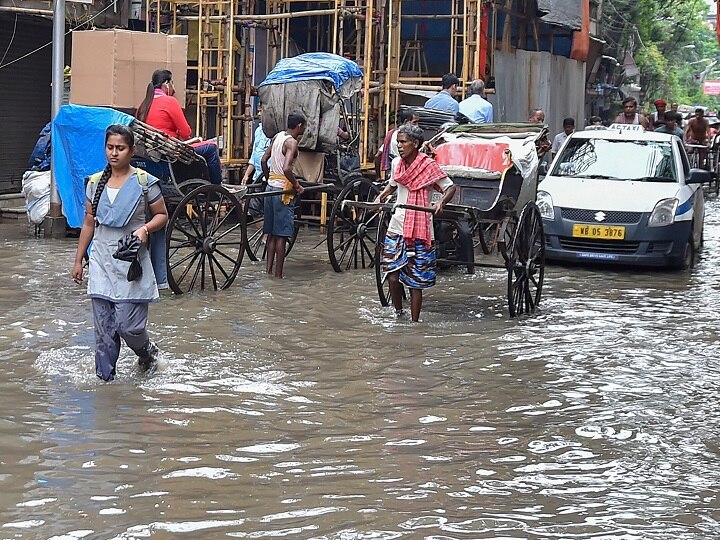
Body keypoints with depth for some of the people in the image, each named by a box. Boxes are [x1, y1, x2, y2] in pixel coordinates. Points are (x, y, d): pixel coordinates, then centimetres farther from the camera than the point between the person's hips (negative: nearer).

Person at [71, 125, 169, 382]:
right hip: (102, 263, 4)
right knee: (104, 329, 3)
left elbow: (162, 215, 5)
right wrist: (78, 260, 14)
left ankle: (148, 352, 26)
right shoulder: (95, 183, 7)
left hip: (131, 264, -3)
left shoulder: (144, 182, -4)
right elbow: (89, 223, 14)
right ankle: (105, 378, 12)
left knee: (129, 326, -6)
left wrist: (145, 228, -16)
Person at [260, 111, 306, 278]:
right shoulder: (292, 142, -15)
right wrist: (297, 186, -15)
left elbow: (263, 160, 13)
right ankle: (278, 275, -1)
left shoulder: (277, 137, 9)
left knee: (272, 233, 13)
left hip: (270, 187, 8)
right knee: (281, 235, -3)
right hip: (283, 190, -8)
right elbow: (286, 169, -27)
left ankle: (268, 270, 15)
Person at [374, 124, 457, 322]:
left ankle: (414, 322, 10)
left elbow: (450, 187, -7)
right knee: (392, 277, -2)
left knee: (415, 282, 1)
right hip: (396, 228, 4)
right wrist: (381, 196, 11)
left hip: (418, 231, -4)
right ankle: (398, 314, 17)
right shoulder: (397, 163, 7)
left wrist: (441, 202, -25)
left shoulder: (428, 165, -9)